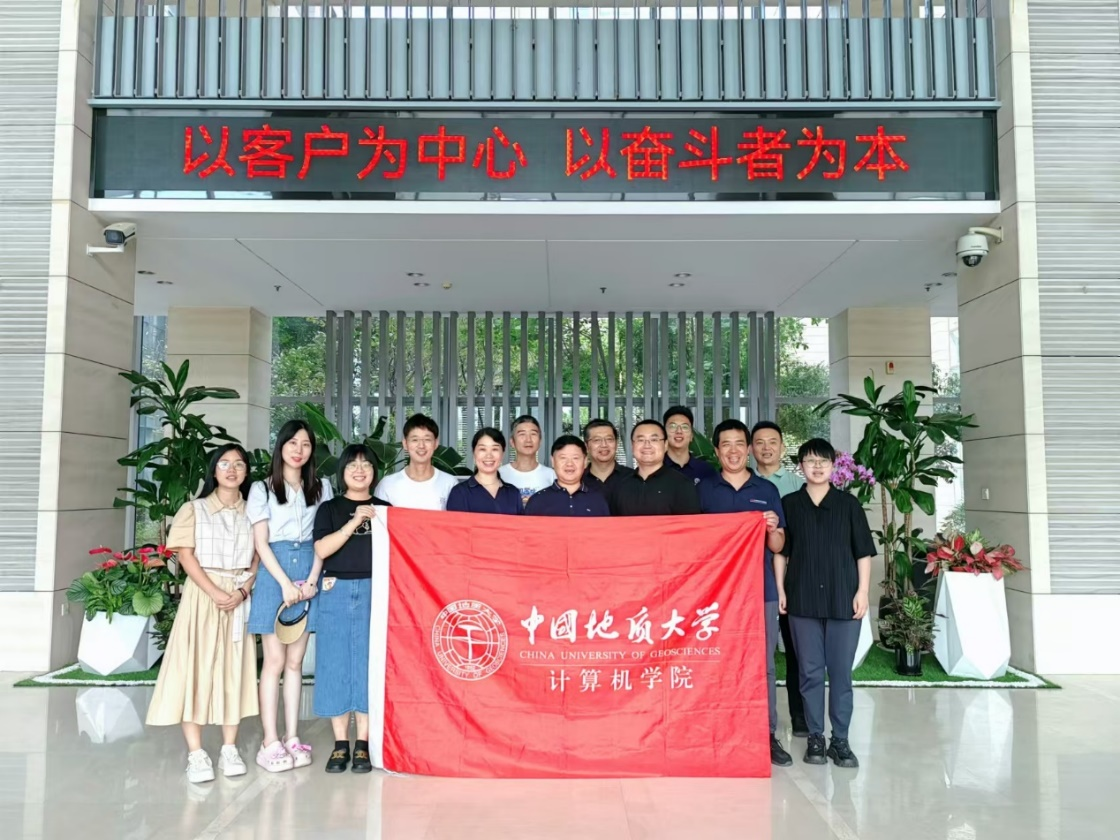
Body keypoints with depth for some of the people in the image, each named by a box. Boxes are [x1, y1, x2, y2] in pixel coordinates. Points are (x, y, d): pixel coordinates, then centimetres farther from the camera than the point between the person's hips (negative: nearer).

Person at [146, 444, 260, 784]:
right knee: (196, 667, -5)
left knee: (234, 669, 4)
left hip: (240, 598, 3)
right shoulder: (194, 510, 3)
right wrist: (215, 592, -18)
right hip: (202, 596, -2)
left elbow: (258, 559, 6)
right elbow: (185, 555, -6)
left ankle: (229, 749, 10)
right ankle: (195, 753, -1)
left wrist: (242, 592, -12)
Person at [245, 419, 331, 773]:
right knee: (275, 660, -2)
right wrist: (286, 582, -12)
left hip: (309, 575, 3)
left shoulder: (321, 487, 10)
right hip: (275, 574, -2)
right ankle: (270, 742, 3)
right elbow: (260, 542, -3)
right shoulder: (262, 489, 3)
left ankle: (292, 738, 11)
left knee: (295, 661, 6)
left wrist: (312, 580, -6)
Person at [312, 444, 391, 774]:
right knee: (336, 665, 2)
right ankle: (340, 744, 12)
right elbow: (322, 549, -7)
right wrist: (354, 522, -14)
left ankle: (363, 743, 10)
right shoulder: (330, 508, 9)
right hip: (336, 593, 0)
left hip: (374, 592, 0)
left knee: (369, 664, 1)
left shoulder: (385, 509, 11)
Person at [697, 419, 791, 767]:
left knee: (763, 665, 5)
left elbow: (777, 547, 8)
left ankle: (768, 735, 14)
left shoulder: (767, 490, 8)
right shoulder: (703, 489, 5)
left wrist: (773, 528, -13)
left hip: (761, 590, 1)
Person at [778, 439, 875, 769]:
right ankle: (815, 737, 17)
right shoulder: (789, 504, 5)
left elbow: (863, 552, 4)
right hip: (802, 599, 1)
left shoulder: (848, 503, 3)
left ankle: (840, 739, 15)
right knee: (810, 671, 6)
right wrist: (780, 589, 1)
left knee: (841, 672, 4)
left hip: (843, 598, 0)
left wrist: (863, 590, -3)